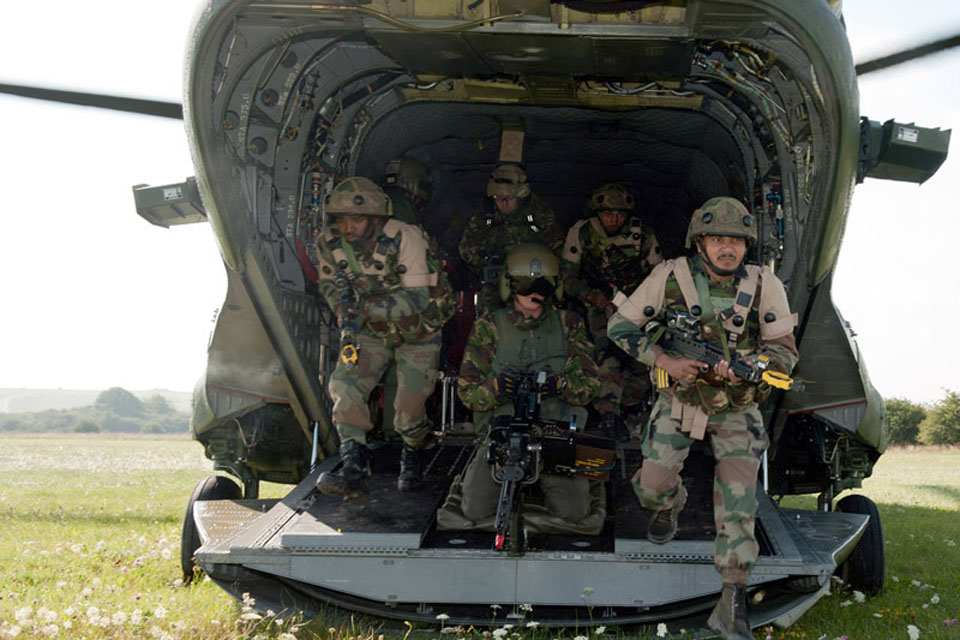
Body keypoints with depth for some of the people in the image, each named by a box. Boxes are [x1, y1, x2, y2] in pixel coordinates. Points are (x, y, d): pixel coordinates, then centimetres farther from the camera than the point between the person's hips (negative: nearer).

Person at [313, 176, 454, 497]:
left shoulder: (406, 238, -29)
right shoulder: (328, 244, -14)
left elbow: (418, 298, -31)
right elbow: (328, 283, 4)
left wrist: (365, 309, -42)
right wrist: (342, 305, -21)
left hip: (417, 331, -4)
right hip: (371, 331, 4)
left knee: (409, 409, -9)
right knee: (344, 384, -20)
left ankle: (413, 456, 24)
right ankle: (353, 467, -18)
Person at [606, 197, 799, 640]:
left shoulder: (765, 287, -13)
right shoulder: (670, 277, -15)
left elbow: (784, 350, -8)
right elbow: (621, 326, -8)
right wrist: (664, 361, -22)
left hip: (736, 409, 0)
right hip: (679, 400, 0)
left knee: (738, 502, -9)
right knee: (652, 487, -4)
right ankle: (670, 505, 37)